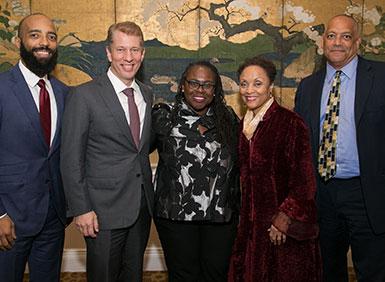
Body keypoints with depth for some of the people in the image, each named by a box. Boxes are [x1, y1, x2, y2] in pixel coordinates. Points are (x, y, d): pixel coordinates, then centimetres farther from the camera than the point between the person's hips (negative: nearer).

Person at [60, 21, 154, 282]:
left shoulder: (147, 94, 8)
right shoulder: (84, 95, -11)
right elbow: (71, 159, -11)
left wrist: (149, 197, 8)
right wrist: (81, 209, -14)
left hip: (142, 207, 6)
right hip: (104, 210, -5)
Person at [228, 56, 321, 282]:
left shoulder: (291, 123, -14)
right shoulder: (245, 125, 7)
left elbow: (303, 181, -14)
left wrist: (283, 220, -16)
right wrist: (245, 216, 11)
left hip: (286, 230, -6)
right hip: (252, 224, 6)